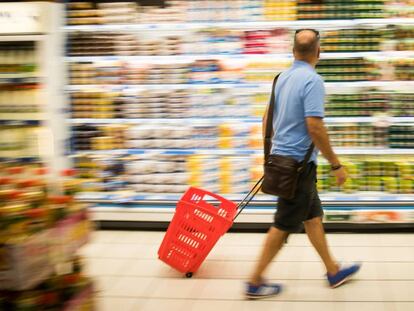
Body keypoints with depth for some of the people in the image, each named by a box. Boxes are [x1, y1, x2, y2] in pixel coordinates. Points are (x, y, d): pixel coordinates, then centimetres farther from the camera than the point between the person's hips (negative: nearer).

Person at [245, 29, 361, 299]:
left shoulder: (283, 77, 8)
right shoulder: (312, 80, -19)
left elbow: (268, 117, 15)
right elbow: (315, 127, -25)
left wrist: (270, 152, 26)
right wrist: (336, 164, -17)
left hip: (281, 157, 9)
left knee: (313, 216, 18)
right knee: (284, 225, 1)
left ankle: (333, 271, 30)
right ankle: (256, 282, 8)